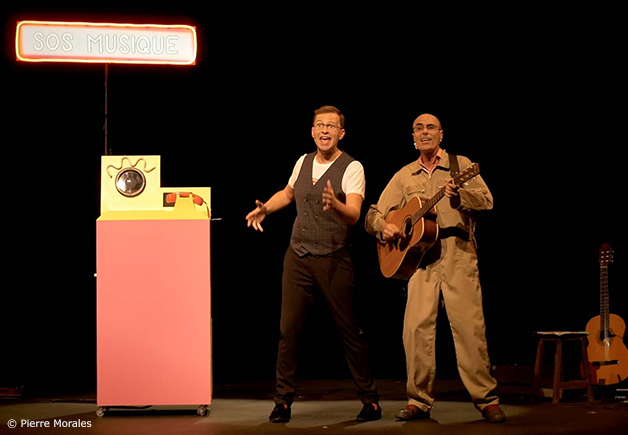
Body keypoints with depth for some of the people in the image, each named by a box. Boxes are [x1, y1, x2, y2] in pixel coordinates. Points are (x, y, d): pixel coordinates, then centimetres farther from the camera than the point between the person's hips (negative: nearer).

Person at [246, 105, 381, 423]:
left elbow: (354, 215, -21)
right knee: (288, 328, 0)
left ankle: (370, 400, 15)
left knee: (349, 331, 1)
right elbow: (288, 193, 30)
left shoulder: (351, 168, -8)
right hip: (297, 257, 5)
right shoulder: (303, 162, 10)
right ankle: (283, 400, 9)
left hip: (333, 262, -5)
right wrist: (265, 209, 13)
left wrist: (334, 204, -41)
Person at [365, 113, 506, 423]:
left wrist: (459, 194, -20)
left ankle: (486, 399, -2)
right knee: (416, 327, -7)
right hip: (420, 256, 3)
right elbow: (373, 214, 17)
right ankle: (419, 401, 3)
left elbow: (487, 202, -2)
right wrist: (384, 226, -5)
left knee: (469, 325, -9)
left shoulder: (460, 164, 10)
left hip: (457, 252, -2)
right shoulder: (404, 176, 18)